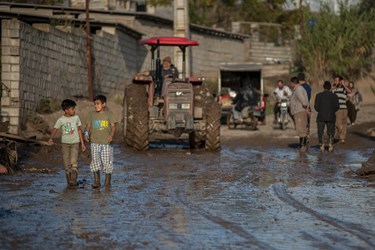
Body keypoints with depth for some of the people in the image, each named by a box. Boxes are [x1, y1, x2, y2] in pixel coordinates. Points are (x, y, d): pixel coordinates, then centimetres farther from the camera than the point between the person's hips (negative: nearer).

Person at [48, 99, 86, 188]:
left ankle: (73, 181, -14)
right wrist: (51, 138, -28)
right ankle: (69, 182, 12)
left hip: (75, 142, 0)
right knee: (66, 164, 2)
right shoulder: (61, 120, -5)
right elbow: (55, 129, -9)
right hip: (65, 143, 0)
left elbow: (79, 130, 9)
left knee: (74, 162, -16)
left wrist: (82, 143, 10)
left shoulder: (76, 118, 1)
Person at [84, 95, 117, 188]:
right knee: (95, 161, -2)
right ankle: (96, 181, 6)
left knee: (107, 162, 1)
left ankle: (107, 182, 13)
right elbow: (88, 125, 11)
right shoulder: (92, 114, 7)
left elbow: (113, 126, -3)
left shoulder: (109, 114, 0)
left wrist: (111, 135, -19)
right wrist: (87, 134, -8)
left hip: (106, 142, -2)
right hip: (95, 142, 2)